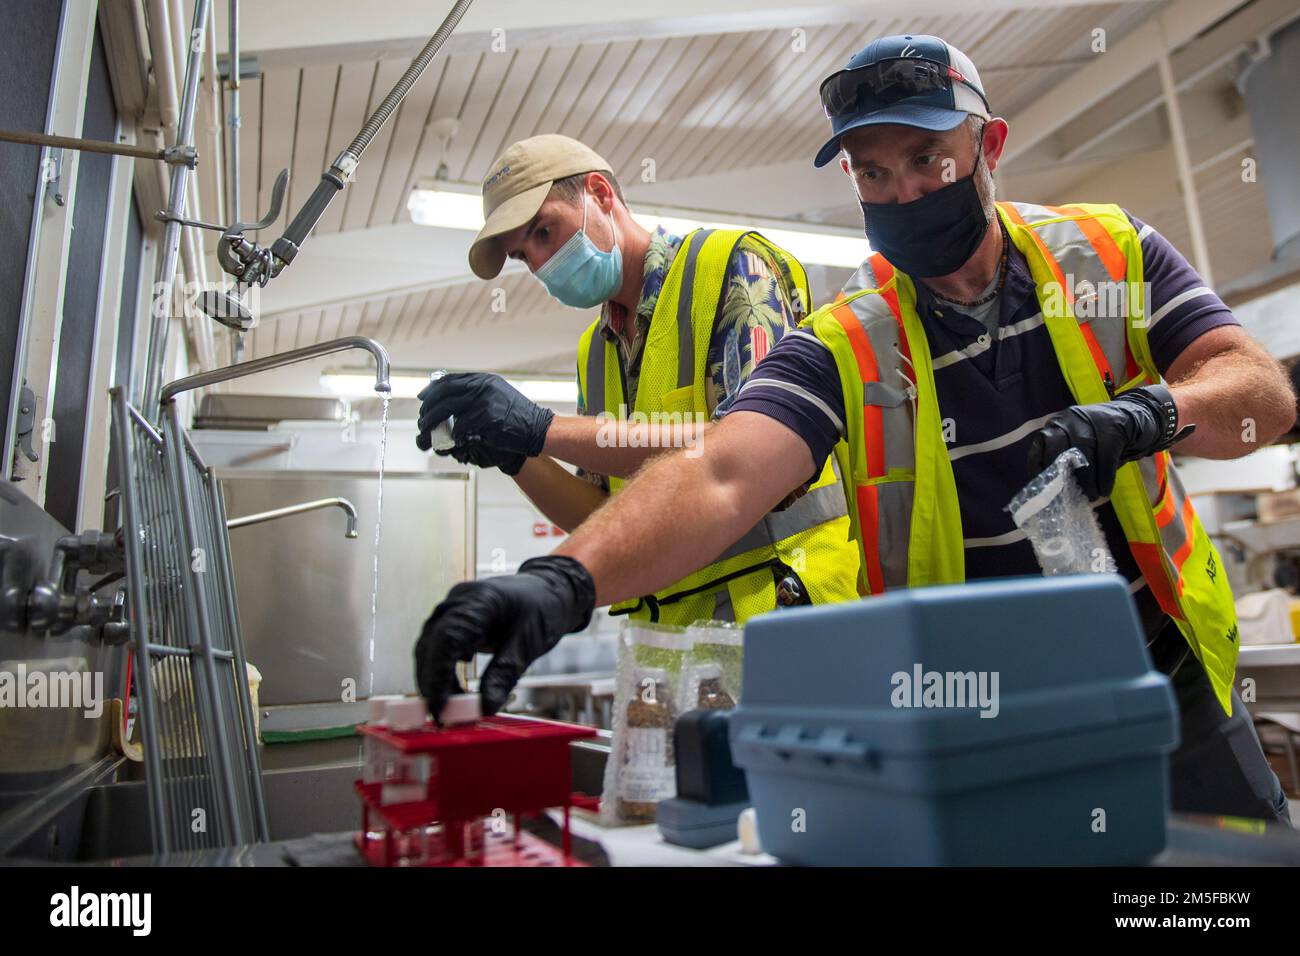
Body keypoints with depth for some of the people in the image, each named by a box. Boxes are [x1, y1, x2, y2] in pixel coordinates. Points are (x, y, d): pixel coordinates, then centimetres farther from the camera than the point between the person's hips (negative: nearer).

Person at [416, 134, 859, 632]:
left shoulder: (734, 265, -2)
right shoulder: (594, 350, 18)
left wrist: (543, 429, -19)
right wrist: (516, 459, 0)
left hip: (776, 603, -7)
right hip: (665, 624, 7)